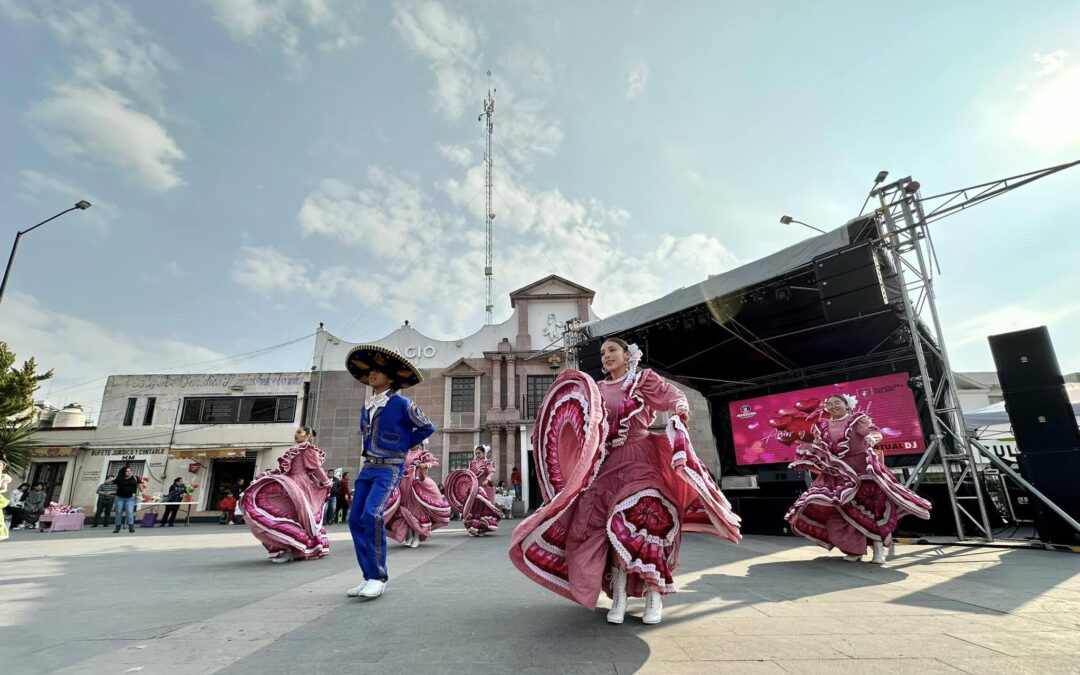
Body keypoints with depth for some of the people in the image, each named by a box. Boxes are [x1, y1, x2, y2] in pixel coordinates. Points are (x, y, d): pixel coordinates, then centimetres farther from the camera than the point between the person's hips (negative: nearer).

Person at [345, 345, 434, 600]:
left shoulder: (402, 404, -10)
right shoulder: (366, 406, 11)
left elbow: (427, 427, 0)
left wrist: (404, 445, -1)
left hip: (390, 468, -7)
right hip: (368, 467, 8)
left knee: (372, 514, -23)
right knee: (355, 519, 2)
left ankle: (378, 577, -9)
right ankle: (369, 576, 12)